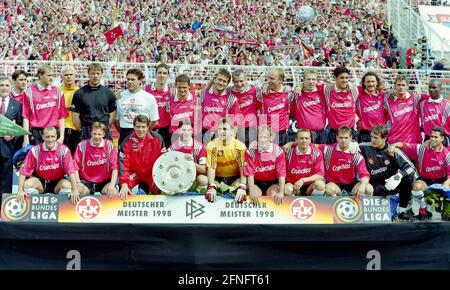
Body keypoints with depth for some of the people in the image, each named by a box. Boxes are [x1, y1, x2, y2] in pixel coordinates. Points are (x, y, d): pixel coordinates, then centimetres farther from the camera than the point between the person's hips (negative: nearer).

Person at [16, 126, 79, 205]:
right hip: (40, 182, 1)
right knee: (27, 184, -27)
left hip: (57, 182, -1)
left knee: (67, 185, -31)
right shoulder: (35, 150, -12)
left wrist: (75, 190, -30)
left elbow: (71, 171, -20)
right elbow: (24, 171, -13)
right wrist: (20, 190, -22)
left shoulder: (64, 149, -13)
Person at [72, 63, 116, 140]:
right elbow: (75, 115, 4)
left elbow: (112, 114, 9)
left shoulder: (108, 93, 7)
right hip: (86, 133, -1)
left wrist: (106, 129, 1)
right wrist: (81, 130, 1)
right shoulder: (79, 93, 4)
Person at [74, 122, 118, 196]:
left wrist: (112, 185, -20)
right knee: (79, 191, -31)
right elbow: (76, 166, -5)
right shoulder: (82, 145, -5)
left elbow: (114, 167, -9)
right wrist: (78, 183, -17)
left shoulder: (109, 145, -4)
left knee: (114, 194, -27)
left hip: (104, 181, 0)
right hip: (86, 180, 0)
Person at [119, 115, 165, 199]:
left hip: (151, 173, 1)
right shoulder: (128, 141, -14)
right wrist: (124, 184, -27)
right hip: (134, 173, -1)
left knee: (157, 189, -23)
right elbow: (123, 163, -17)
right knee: (124, 190, -24)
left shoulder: (157, 139, -11)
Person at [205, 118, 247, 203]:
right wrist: (212, 187, -30)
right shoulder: (212, 145, -9)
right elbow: (211, 167, -15)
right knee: (211, 190, -28)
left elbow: (243, 168, -18)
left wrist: (242, 187, -35)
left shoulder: (240, 146, -11)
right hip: (217, 178, 0)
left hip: (235, 178, 0)